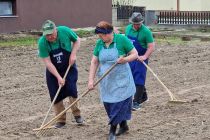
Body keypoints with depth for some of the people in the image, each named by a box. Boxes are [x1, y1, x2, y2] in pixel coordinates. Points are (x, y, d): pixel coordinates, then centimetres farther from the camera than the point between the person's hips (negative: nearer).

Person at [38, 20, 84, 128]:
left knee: (71, 89, -15)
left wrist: (73, 54, -15)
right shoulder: (42, 42, -22)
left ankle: (77, 114, 4)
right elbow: (47, 62, -21)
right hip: (53, 70, 1)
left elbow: (77, 40, -1)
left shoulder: (65, 31, -21)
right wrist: (58, 77, -25)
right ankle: (61, 120, 14)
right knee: (56, 95, 1)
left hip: (69, 67, -1)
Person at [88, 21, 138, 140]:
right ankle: (123, 126, 27)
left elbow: (135, 54, -7)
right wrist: (91, 79, -4)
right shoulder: (99, 43, 1)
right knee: (109, 104, 9)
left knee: (119, 103, -6)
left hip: (121, 80, -5)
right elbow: (94, 62, 3)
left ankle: (112, 130, 2)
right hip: (107, 81, 5)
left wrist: (125, 59, -27)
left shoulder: (122, 39, -11)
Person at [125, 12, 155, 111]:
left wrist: (144, 57, -28)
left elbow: (151, 47, -17)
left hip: (141, 58, -7)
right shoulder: (128, 28, 3)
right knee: (132, 78, 15)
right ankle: (143, 96, 33)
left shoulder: (146, 31, -16)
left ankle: (136, 102, -3)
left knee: (139, 80, -7)